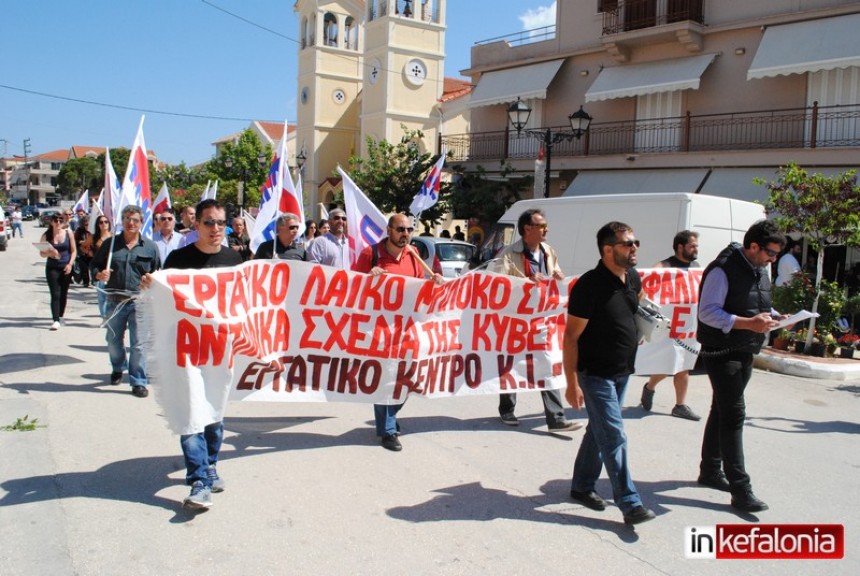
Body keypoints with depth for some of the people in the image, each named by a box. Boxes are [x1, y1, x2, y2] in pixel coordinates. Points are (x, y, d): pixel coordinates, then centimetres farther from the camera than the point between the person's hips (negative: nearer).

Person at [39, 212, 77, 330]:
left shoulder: (68, 233, 0)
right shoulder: (46, 236, -2)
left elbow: (74, 251, 3)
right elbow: (42, 253, 0)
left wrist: (70, 264, -9)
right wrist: (49, 253, -22)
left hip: (66, 268, 1)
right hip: (52, 268, -1)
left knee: (63, 294, 10)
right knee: (55, 295, -8)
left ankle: (61, 316, 27)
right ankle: (56, 320, -12)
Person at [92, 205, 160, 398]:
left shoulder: (150, 247, 4)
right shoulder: (110, 244, 7)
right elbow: (96, 267, 11)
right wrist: (100, 275, -9)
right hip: (115, 301, 3)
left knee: (138, 343, -3)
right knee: (113, 340, 17)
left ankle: (138, 381, 7)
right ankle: (118, 368, 44)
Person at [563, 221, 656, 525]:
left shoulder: (633, 277, 1)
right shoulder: (590, 286, -22)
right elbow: (571, 336, -19)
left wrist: (644, 325, 10)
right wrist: (572, 383, -20)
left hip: (622, 372, 8)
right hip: (596, 374, -8)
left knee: (599, 430, 17)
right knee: (614, 437, -5)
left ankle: (582, 486, 32)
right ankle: (630, 503, 3)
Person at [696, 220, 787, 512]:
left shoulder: (759, 271, 12)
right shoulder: (723, 270, -17)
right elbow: (707, 313, -23)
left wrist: (775, 317, 2)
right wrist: (748, 323, -29)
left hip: (745, 353, 9)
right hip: (722, 353, -9)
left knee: (722, 411, 17)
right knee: (734, 415, -10)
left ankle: (710, 471, 30)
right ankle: (740, 490, -8)